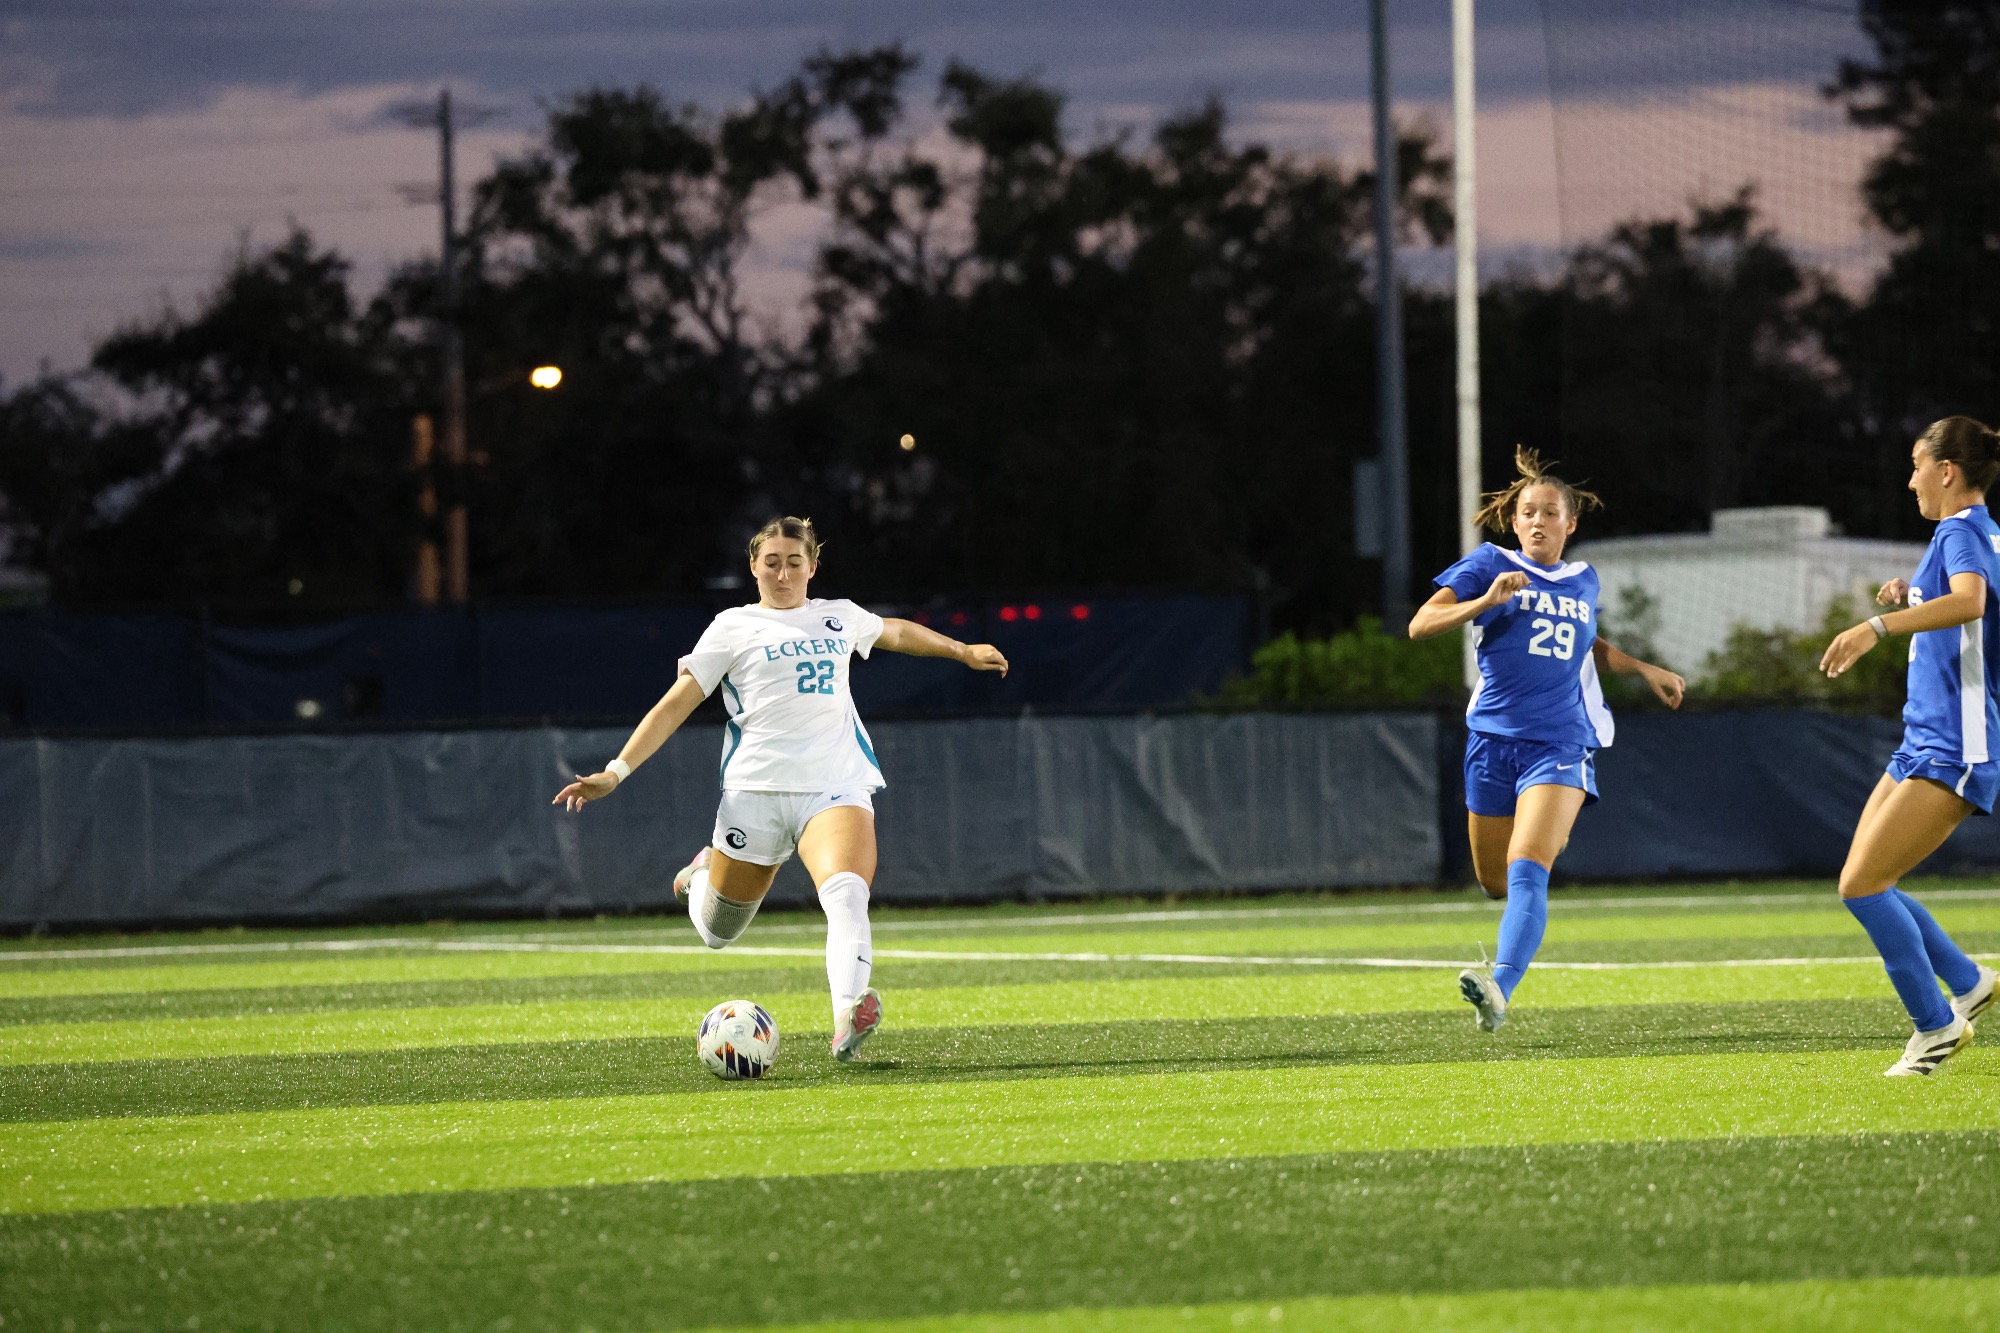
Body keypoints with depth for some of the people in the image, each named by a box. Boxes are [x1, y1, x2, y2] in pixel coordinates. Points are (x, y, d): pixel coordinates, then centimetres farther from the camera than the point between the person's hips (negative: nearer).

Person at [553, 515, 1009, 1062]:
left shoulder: (840, 618, 20)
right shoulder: (734, 627, 9)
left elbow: (896, 631, 42)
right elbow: (674, 706, 7)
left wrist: (963, 651, 53)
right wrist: (616, 772, -2)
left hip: (838, 786, 1)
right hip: (756, 788, -1)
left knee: (847, 893, -29)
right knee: (718, 933, 8)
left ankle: (848, 1019, -46)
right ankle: (704, 876, 44)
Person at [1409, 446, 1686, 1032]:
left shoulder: (1583, 581, 14)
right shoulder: (1491, 565, 2)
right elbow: (1420, 625, -8)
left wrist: (1644, 670, 23)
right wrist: (1484, 603, -22)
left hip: (1561, 744, 0)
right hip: (1494, 737, 0)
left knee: (1526, 868, -22)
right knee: (1497, 884, 12)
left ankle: (1499, 987, -37)